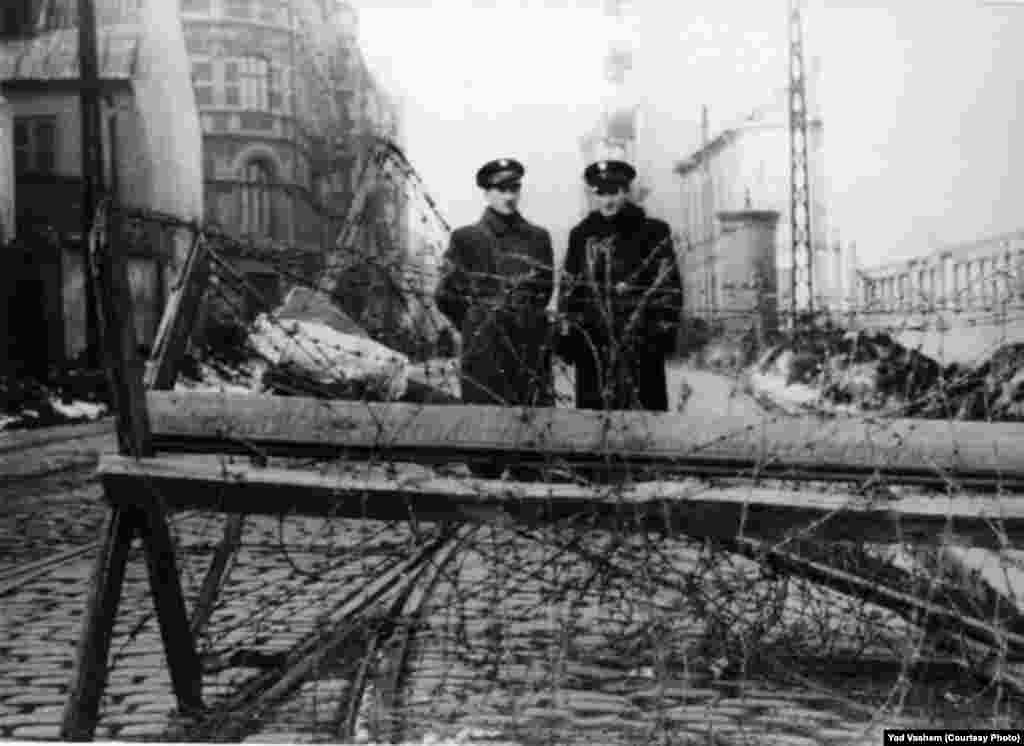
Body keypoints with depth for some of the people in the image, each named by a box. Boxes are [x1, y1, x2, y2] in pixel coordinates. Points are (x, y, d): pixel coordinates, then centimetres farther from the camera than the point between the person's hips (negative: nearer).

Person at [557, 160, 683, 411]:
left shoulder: (653, 232, 3)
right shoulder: (581, 235, 12)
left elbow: (668, 286, 1)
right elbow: (569, 288, 14)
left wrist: (664, 330, -7)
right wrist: (567, 333, 6)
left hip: (641, 342, -2)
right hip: (591, 344, 3)